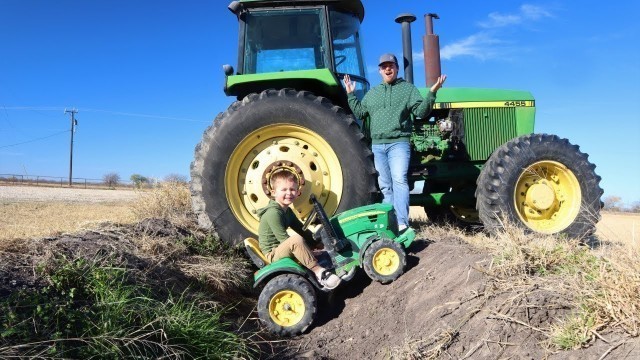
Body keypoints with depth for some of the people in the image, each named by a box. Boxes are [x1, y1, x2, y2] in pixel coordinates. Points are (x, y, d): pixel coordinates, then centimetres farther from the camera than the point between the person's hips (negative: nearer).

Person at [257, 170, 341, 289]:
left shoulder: (287, 211, 10)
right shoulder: (273, 213, -20)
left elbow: (302, 230, 11)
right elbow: (284, 239, -24)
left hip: (283, 249, 10)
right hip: (273, 254, -10)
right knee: (296, 240, -36)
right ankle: (318, 272, -29)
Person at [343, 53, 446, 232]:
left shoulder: (408, 88, 8)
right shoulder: (372, 92, 21)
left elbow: (421, 112, -2)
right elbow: (359, 113, 19)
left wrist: (432, 92, -14)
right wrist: (350, 94, 15)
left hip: (398, 143, -5)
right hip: (377, 145, 5)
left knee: (399, 181, -18)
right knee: (385, 186, 8)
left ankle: (402, 223, -20)